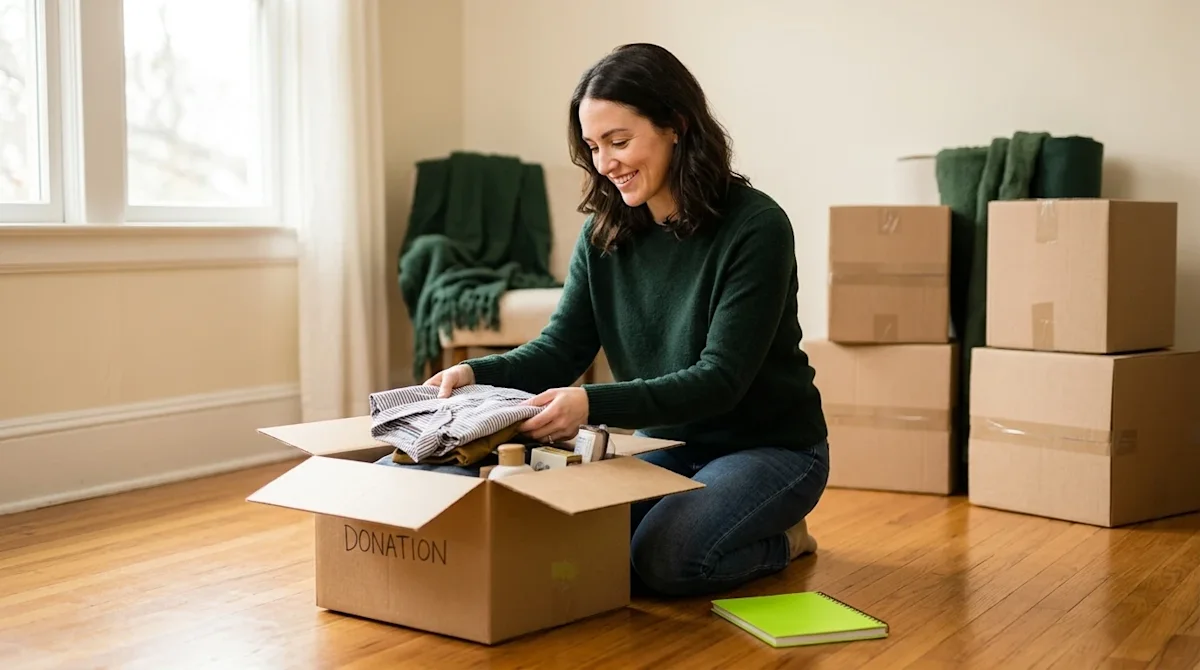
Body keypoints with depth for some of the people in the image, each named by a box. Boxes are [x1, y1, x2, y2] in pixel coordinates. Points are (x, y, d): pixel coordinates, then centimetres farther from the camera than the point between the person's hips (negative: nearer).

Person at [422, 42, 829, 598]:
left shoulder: (755, 227, -21)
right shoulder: (604, 234, -2)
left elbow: (720, 380, -26)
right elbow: (560, 350, -3)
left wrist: (593, 404, -40)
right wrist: (476, 374, -24)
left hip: (769, 446, -5)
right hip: (666, 443, 6)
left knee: (663, 559, -27)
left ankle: (781, 540, 4)